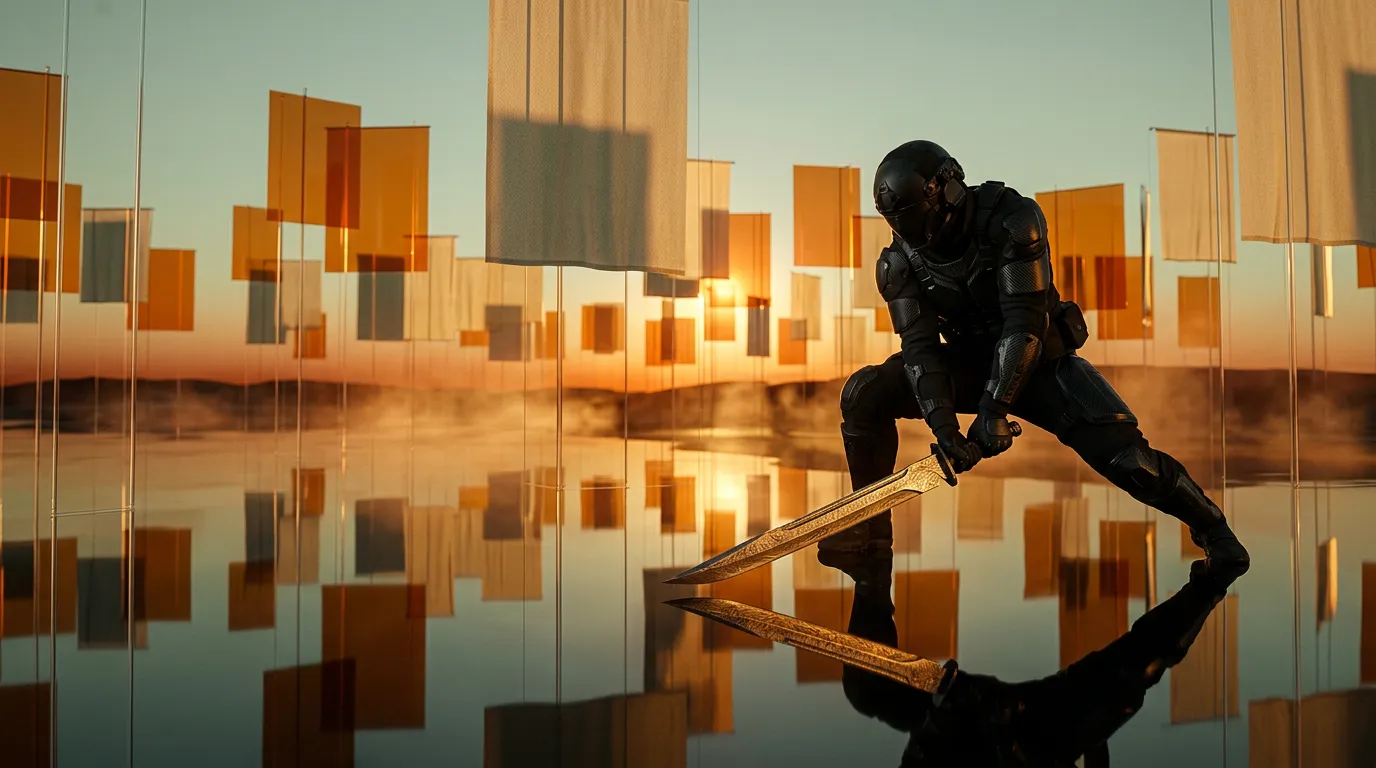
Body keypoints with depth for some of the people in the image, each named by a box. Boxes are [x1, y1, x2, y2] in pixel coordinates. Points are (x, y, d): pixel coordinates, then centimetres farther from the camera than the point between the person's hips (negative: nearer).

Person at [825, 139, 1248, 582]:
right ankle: (871, 525, -4)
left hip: (1041, 359, -3)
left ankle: (1209, 524, 12)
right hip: (969, 362, 3)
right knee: (865, 394, -18)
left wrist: (993, 408, -35)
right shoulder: (901, 261, -12)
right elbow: (919, 344, -18)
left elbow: (1025, 321, -29)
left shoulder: (1011, 219, -24)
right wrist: (942, 421, -32)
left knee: (1123, 454, -18)